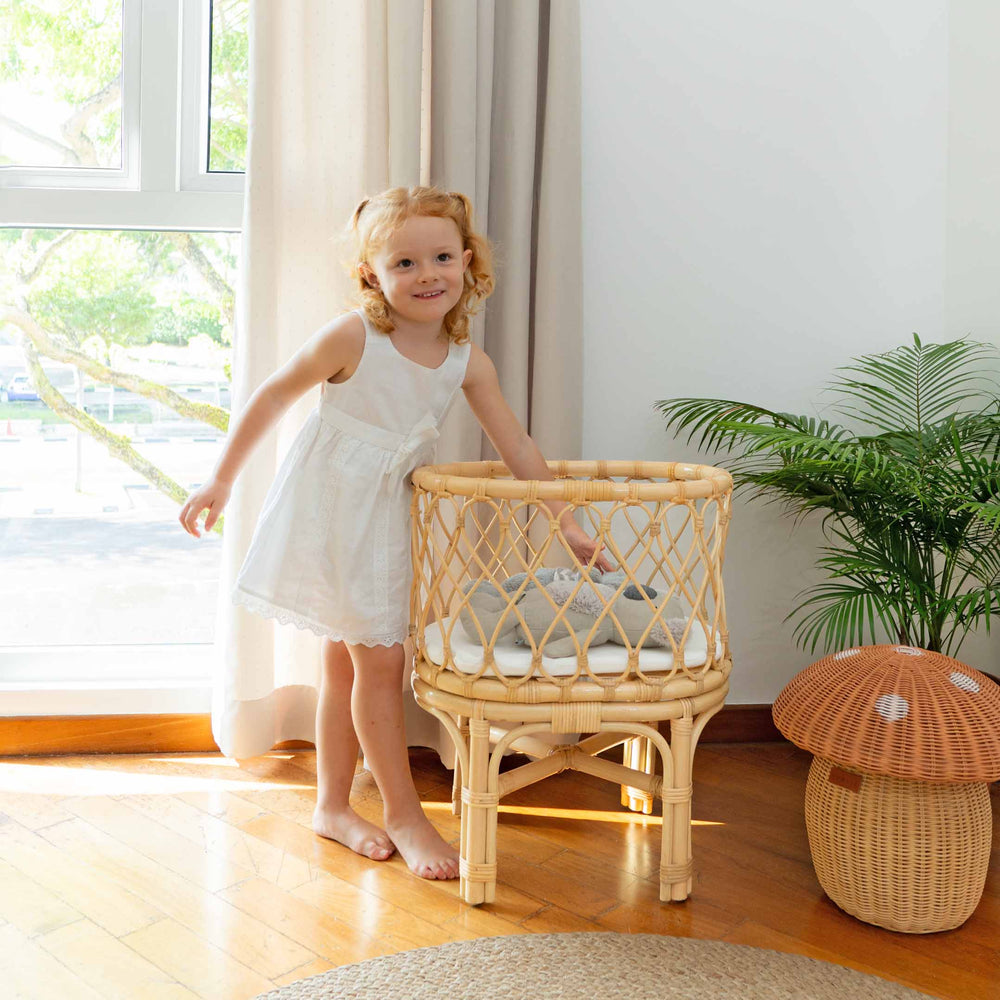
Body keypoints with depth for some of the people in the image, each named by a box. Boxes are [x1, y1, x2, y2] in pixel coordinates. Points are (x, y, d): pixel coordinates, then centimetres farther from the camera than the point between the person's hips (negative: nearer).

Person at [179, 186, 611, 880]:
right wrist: (221, 481, -5)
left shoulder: (468, 362, -4)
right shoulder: (352, 338, -17)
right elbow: (273, 397, -8)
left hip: (389, 516, 6)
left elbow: (517, 449, -1)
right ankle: (404, 816, 9)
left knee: (347, 662, 15)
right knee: (380, 660, -5)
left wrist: (569, 524, -4)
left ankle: (333, 805, 28)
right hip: (332, 508, -5)